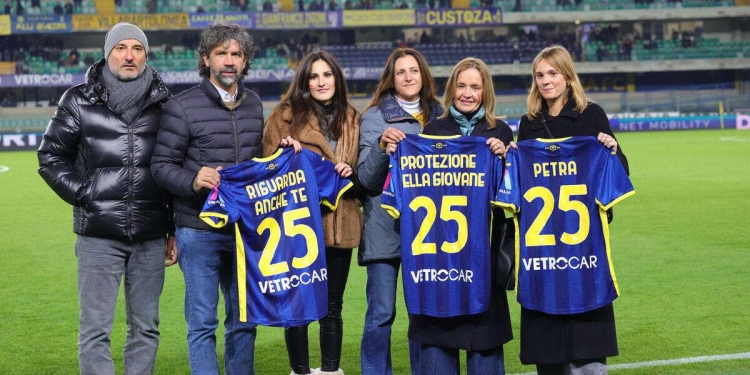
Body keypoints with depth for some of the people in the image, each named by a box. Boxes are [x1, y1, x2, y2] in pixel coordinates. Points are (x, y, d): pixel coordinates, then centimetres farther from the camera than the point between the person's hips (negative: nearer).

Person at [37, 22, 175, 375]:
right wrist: (83, 195, -6)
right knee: (95, 329, -3)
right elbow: (51, 157, 6)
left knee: (146, 328, 9)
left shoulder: (164, 104, 7)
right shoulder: (79, 101, 1)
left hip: (150, 237, 2)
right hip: (98, 235, -2)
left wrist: (175, 230, 11)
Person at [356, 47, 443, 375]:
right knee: (381, 311, -2)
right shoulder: (375, 116, 0)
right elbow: (366, 178, -5)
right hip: (385, 227, -3)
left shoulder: (438, 115, 11)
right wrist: (381, 145, -22)